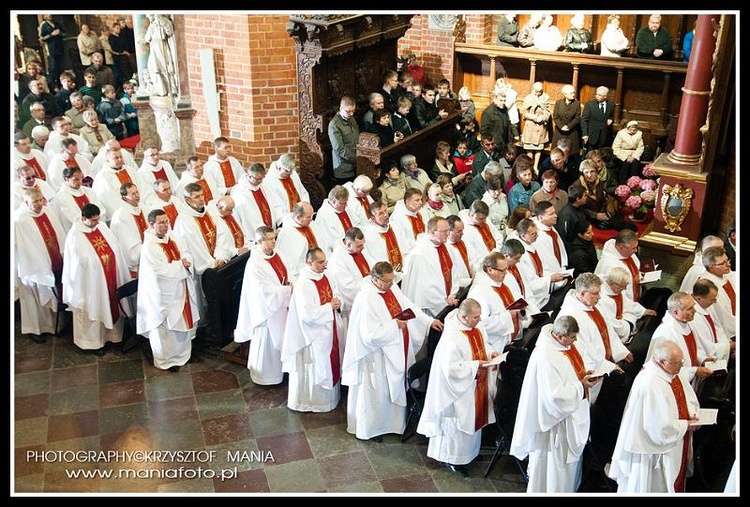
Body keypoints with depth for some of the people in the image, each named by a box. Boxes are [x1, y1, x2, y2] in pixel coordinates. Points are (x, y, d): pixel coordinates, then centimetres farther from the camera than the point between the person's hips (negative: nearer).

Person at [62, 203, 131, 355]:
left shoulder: (102, 227, 1)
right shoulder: (75, 236, -17)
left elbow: (115, 249, 6)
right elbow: (81, 261, -16)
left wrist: (120, 275, 6)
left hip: (110, 277, 6)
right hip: (90, 282, -6)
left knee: (110, 306, 18)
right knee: (93, 309, 9)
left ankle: (109, 334, 38)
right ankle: (92, 341, 26)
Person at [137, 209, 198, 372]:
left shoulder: (173, 239, 5)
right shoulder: (149, 247, -19)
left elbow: (188, 255, 5)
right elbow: (161, 270, -25)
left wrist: (185, 261, -18)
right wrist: (181, 264, -14)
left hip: (180, 290, 8)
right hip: (162, 294, -8)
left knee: (183, 322, 18)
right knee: (164, 327, 5)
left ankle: (182, 354, 36)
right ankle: (166, 360, 21)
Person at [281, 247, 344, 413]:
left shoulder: (328, 278, 1)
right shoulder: (303, 285, -23)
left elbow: (337, 296, 15)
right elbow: (307, 313, -28)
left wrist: (337, 302, -9)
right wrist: (329, 306, -21)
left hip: (330, 330, 8)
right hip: (313, 333, -8)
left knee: (330, 364, 21)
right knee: (314, 369, 6)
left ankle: (329, 396, 40)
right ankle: (309, 400, 24)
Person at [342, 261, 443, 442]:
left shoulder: (392, 287, -1)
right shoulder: (366, 299, -27)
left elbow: (410, 307, 7)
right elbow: (371, 334, -29)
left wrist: (429, 321, -2)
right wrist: (394, 325, -20)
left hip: (397, 352, 8)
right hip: (377, 356, -8)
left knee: (395, 389, 21)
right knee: (376, 393, 9)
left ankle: (391, 423, 39)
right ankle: (370, 429, 28)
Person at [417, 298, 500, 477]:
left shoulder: (476, 325, -5)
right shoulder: (452, 337, -31)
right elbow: (451, 368, -30)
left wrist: (491, 352, -5)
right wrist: (475, 366, -25)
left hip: (476, 385, 9)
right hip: (460, 388, -9)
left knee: (474, 418, 23)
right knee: (459, 422, 8)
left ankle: (469, 452, 43)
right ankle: (453, 458, 27)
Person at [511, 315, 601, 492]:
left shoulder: (562, 342, -7)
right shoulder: (546, 357, -33)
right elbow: (556, 396, -31)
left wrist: (584, 374, -4)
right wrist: (582, 385, -24)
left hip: (570, 413, 9)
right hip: (556, 418, -9)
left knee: (571, 456, 26)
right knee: (555, 461, 11)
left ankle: (568, 488, 46)